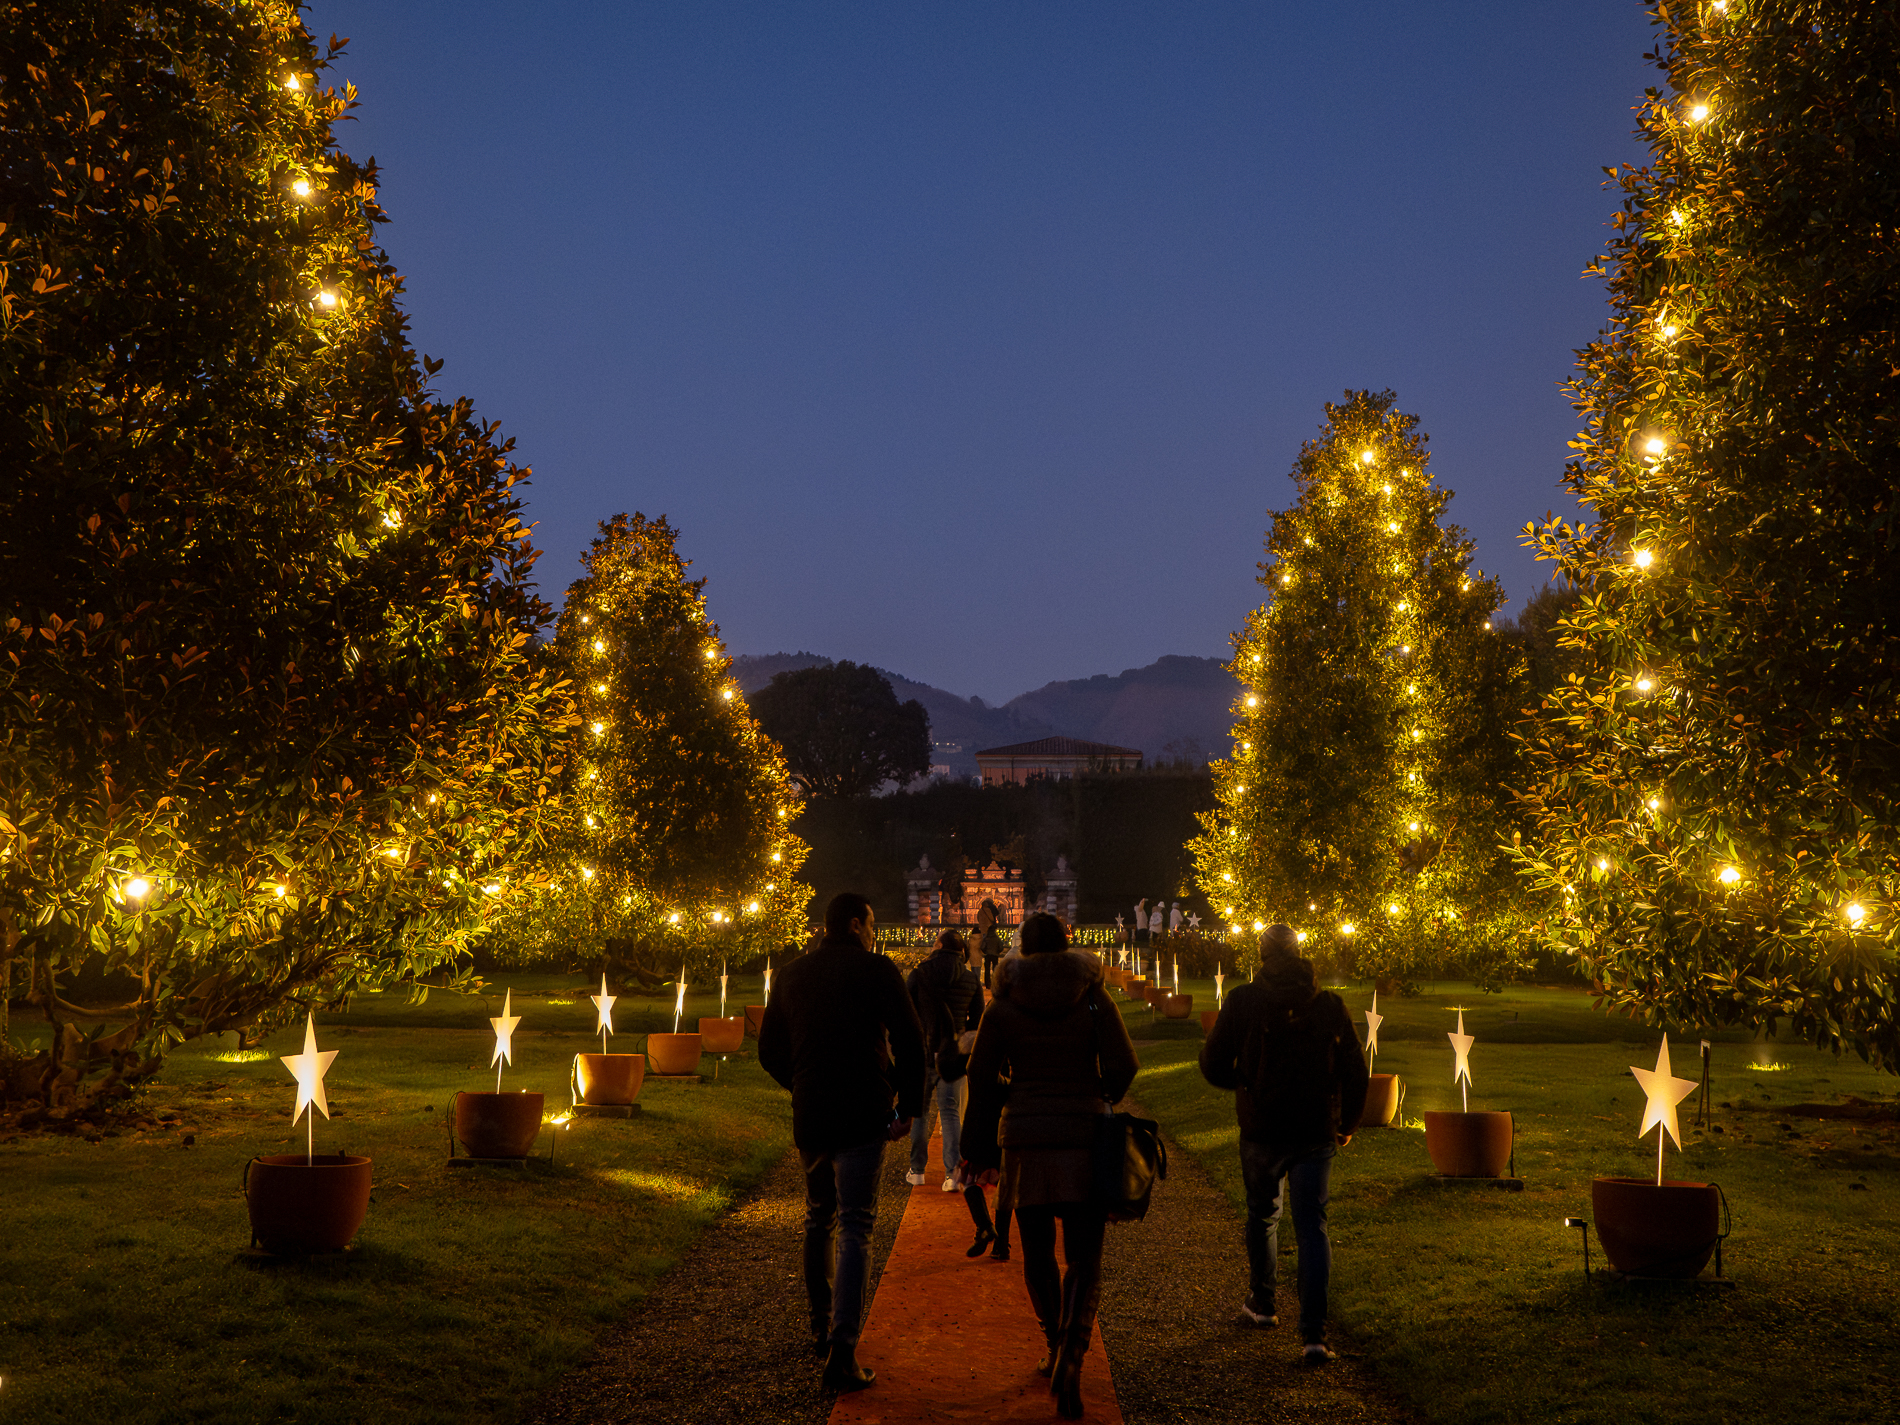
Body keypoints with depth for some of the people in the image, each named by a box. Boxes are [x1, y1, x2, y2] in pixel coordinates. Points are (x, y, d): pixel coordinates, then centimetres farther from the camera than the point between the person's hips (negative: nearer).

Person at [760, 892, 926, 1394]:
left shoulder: (790, 975, 11)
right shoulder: (875, 969, -4)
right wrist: (907, 1106, -4)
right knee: (854, 1227, -6)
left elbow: (769, 1050, 16)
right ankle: (842, 1351, -15)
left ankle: (822, 1328, 30)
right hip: (863, 1118, -5)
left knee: (819, 1220, 21)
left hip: (808, 1118, 5)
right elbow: (909, 1041, -11)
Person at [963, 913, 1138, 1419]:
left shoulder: (1002, 1007, 0)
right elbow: (1124, 1069, -4)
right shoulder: (1095, 1001, 0)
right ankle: (1071, 1356, -19)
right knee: (1084, 1259, 1)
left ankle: (1054, 1346, 31)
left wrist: (981, 1149, 10)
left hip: (1024, 1138, 1)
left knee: (1037, 1251, 18)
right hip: (1084, 1138, -1)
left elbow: (982, 1080, 1)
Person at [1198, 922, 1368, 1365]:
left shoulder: (1243, 1001, -6)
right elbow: (1355, 1071, 4)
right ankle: (1314, 1334, -8)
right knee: (1312, 1225, 2)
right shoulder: (1329, 1004, 0)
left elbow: (1215, 1068, -4)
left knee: (1262, 1216, 21)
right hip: (1316, 1133, 1)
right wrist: (1348, 1124, 19)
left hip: (1262, 1132, -1)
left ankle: (1262, 1304, 36)